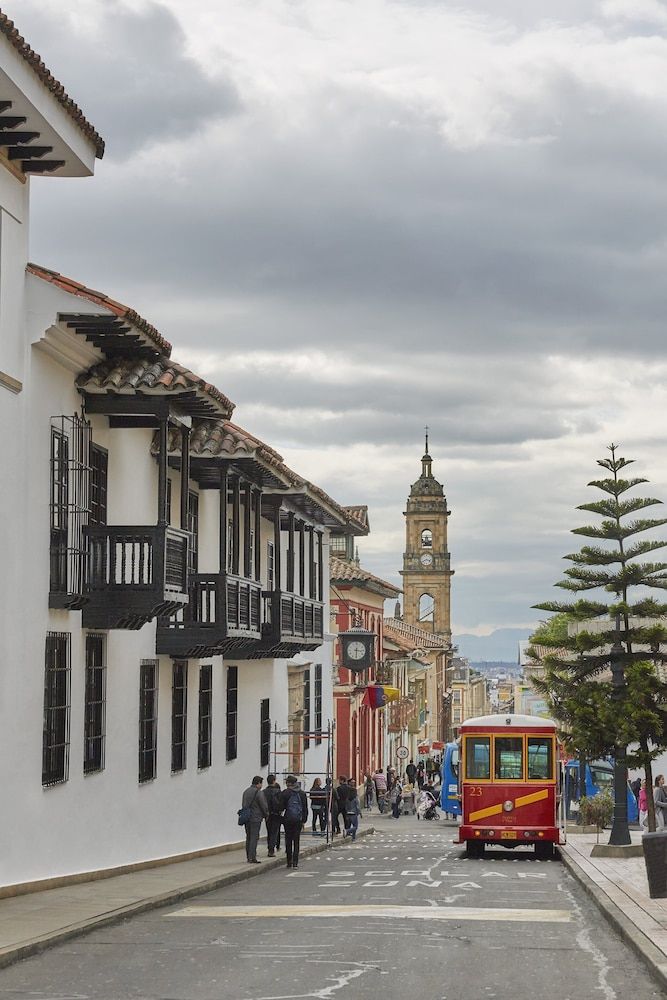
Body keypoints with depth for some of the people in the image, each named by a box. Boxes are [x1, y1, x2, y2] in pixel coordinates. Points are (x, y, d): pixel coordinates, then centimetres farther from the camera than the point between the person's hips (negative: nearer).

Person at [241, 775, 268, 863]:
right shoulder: (258, 793, -13)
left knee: (248, 838, 14)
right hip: (255, 818, -7)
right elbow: (264, 806, -11)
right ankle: (252, 858, -9)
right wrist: (266, 815, 5)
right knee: (254, 837, -6)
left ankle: (248, 857, 17)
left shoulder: (246, 792, 11)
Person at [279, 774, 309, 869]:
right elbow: (305, 808, 8)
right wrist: (304, 820, 13)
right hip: (298, 820, 2)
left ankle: (289, 862, 9)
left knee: (288, 841, 8)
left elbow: (281, 807, -7)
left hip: (288, 819, -2)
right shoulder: (302, 793, 5)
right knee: (296, 841, 4)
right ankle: (295, 862, -3)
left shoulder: (284, 793, -7)